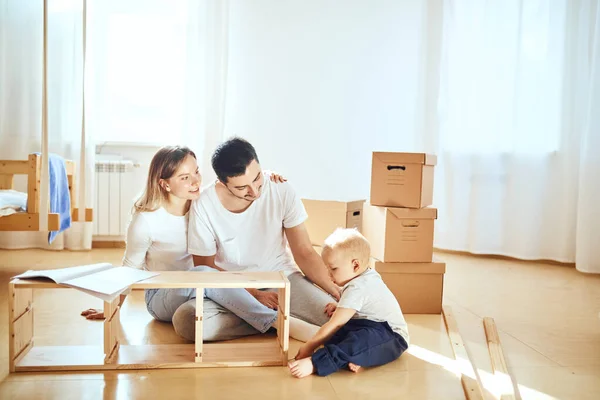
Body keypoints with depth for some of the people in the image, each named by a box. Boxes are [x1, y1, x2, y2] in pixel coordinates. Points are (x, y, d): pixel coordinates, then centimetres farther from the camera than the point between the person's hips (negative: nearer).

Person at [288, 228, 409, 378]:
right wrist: (339, 307, 18)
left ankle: (314, 364, -54)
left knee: (361, 339, -41)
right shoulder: (369, 276, 10)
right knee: (332, 334, -2)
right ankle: (351, 358, -29)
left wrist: (309, 346, -14)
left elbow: (335, 324, -20)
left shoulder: (357, 289, -20)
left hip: (392, 338, -11)